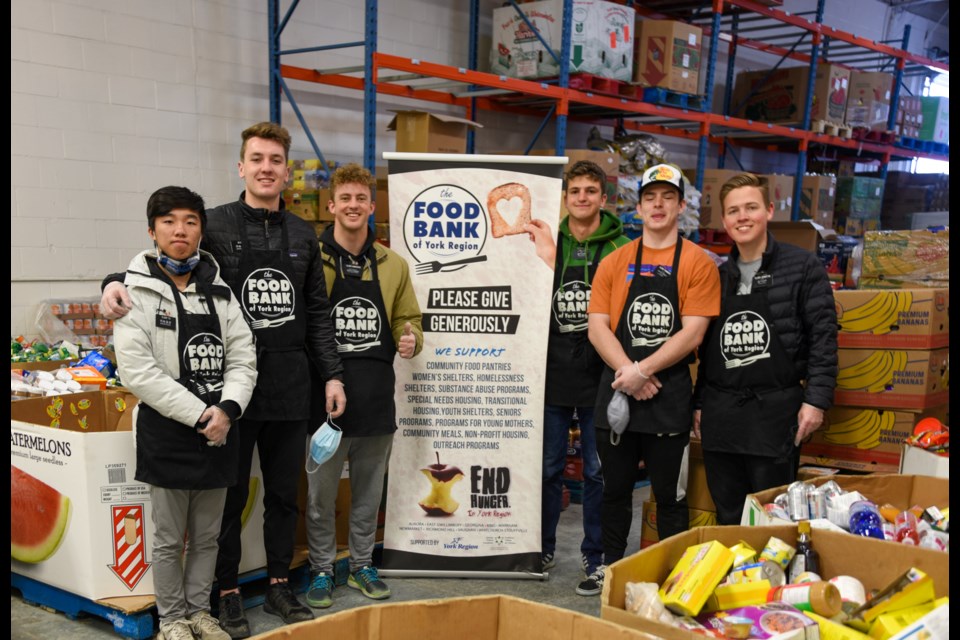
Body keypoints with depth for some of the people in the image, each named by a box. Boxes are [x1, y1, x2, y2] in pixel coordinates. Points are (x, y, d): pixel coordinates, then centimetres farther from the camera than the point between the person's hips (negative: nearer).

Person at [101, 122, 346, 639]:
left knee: (284, 494, 14)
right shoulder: (214, 225, -3)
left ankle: (280, 586, 29)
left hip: (289, 387, 4)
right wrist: (116, 284, -22)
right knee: (230, 496, 7)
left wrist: (332, 374, 7)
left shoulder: (303, 235, 9)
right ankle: (227, 594, 23)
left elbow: (318, 313, 11)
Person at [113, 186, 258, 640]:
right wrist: (198, 416, -17)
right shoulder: (136, 293, -6)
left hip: (218, 431, 4)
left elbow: (242, 358, 3)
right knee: (169, 538, 8)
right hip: (166, 434, -4)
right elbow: (137, 370, -15)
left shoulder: (219, 291, 7)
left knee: (207, 535, 15)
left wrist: (227, 408, -14)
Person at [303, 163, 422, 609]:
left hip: (376, 398, 3)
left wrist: (411, 339, -8)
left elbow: (408, 319, 14)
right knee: (321, 494, 8)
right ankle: (321, 570, 23)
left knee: (369, 493, 15)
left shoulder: (393, 266, 6)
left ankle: (362, 565, 30)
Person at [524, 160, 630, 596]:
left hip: (599, 377, -2)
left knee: (597, 471, 7)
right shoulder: (547, 243, 6)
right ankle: (543, 548, 27)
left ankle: (595, 557, 20)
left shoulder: (620, 248, -2)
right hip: (553, 376, 3)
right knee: (549, 467, 12)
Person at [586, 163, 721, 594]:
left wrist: (643, 371, -16)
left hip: (669, 395, -3)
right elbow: (597, 327, 1)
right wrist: (626, 371, -13)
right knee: (615, 489, 14)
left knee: (669, 494, 6)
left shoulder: (698, 263, -1)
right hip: (616, 391, 3)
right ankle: (609, 569, 28)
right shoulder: (615, 263, 8)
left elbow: (692, 333, -9)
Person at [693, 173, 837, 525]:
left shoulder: (802, 267, -2)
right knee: (727, 518, 12)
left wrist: (816, 399, -13)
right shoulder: (718, 275, 13)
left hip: (774, 412, -5)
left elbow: (823, 337, -6)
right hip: (720, 413, 5)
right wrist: (699, 403, 15)